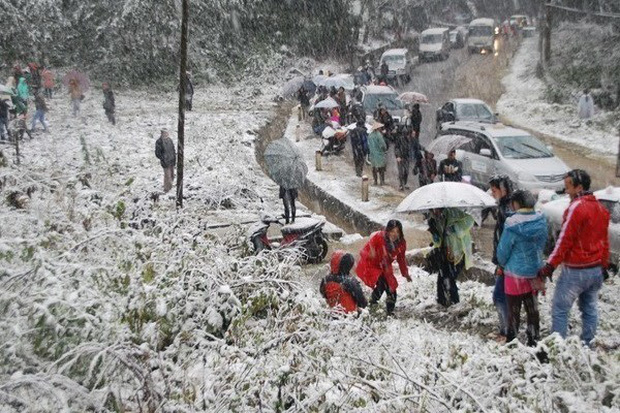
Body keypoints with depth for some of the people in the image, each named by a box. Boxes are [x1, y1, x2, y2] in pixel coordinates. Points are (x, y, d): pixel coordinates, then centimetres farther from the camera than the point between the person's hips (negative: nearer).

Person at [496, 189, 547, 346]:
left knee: (514, 309, 8)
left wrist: (502, 264, 6)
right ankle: (534, 340, 26)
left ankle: (511, 340, 17)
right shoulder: (541, 221, -5)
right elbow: (542, 245, 5)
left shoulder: (512, 224, -22)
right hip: (535, 271, 5)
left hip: (516, 273, -5)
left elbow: (503, 249, -13)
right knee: (532, 308, 17)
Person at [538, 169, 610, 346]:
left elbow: (565, 240, -19)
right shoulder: (600, 208, 9)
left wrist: (550, 265, -15)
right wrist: (604, 265, 24)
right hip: (596, 269, 8)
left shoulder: (576, 207, -18)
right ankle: (587, 345, 24)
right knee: (590, 309, 16)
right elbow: (604, 240, 16)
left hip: (575, 271, -8)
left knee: (560, 309, 0)